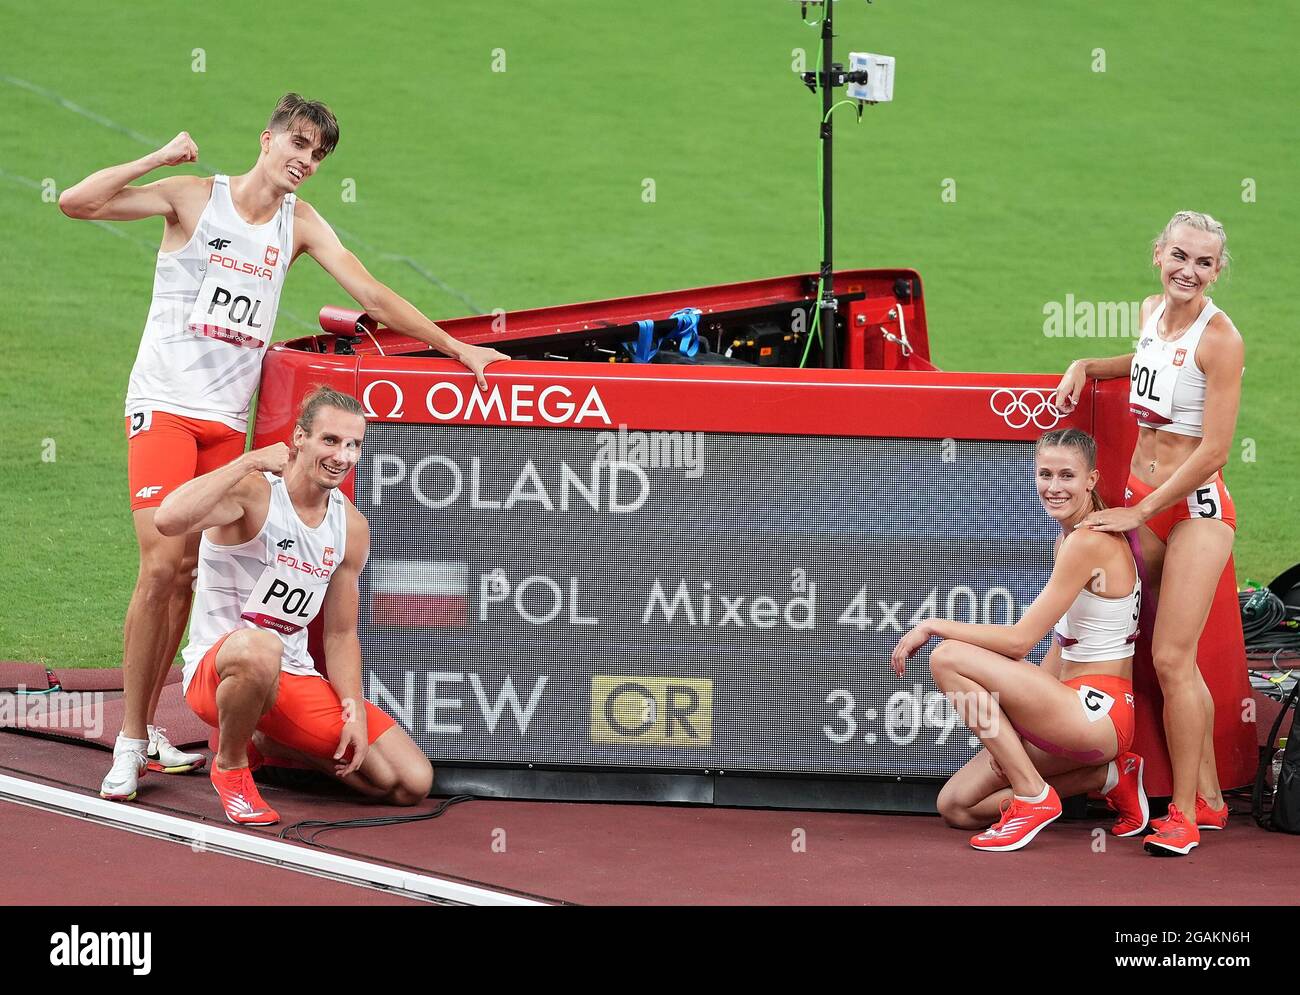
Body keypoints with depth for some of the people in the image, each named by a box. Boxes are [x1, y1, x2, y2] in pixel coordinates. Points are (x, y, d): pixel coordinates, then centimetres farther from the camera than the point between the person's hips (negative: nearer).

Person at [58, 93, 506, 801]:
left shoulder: (300, 224, 9)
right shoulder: (194, 197, -3)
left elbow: (373, 297, 10)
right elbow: (75, 202, -10)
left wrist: (458, 348, 6)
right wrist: (160, 157, -14)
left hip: (228, 420, 5)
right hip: (164, 405, -5)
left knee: (190, 574, 4)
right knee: (161, 567, -15)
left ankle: (146, 729, 15)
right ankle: (130, 743, -8)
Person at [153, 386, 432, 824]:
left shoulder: (351, 527, 6)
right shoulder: (253, 493, -15)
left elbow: (341, 635, 14)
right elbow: (168, 520, -36)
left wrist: (354, 707, -2)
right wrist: (249, 462, -28)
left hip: (294, 678, 7)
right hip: (215, 668, -7)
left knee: (412, 783, -2)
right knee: (259, 649, -45)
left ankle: (263, 744, 17)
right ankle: (230, 766, -12)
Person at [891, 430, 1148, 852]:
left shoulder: (1089, 542, -17)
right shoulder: (1068, 538, 15)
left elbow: (1019, 641, -18)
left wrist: (934, 626, -9)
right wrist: (1013, 714, 8)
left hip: (1099, 713, -10)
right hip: (1077, 707, 10)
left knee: (949, 658, -19)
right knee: (957, 807, 8)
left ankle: (1034, 796, -13)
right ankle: (1106, 775, 10)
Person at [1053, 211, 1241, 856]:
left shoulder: (1220, 338, -17)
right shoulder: (1152, 311, 5)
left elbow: (1213, 452, -18)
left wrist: (1138, 514, -13)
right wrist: (1088, 366, 14)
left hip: (1195, 508, -7)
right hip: (1140, 500, 7)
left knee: (1170, 659, -10)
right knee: (1176, 661, 10)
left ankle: (1183, 812, -2)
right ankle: (1208, 798, 19)